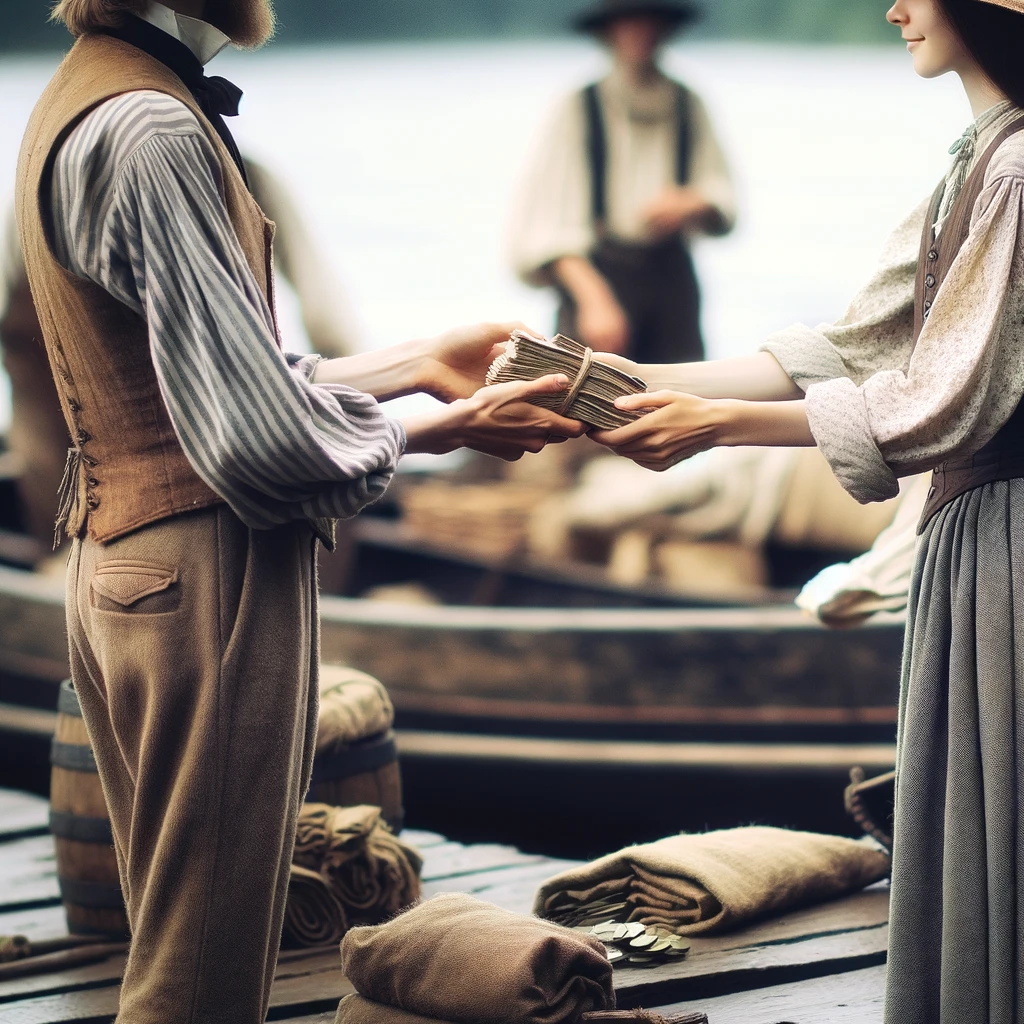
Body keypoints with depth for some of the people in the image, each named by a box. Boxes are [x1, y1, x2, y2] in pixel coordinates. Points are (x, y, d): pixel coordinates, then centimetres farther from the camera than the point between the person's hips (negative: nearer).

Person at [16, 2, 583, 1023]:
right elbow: (257, 437, -22)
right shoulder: (149, 132, -19)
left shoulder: (85, 104, 13)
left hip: (121, 564, 10)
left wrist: (421, 361, 17)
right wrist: (447, 427, -6)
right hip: (207, 582, -10)